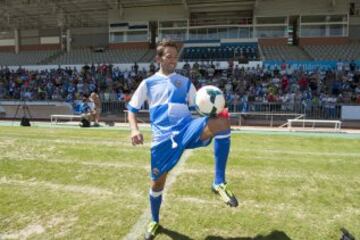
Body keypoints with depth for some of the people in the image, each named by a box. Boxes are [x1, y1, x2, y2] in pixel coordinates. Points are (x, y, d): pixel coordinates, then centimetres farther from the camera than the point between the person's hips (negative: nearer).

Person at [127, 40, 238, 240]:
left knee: (222, 121, -28)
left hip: (186, 128, 0)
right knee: (157, 182, 6)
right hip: (163, 137, 0)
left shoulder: (185, 82, 17)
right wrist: (134, 129, -5)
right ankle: (154, 222, 37)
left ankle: (219, 183, -20)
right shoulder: (148, 83, 13)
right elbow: (132, 109, 14)